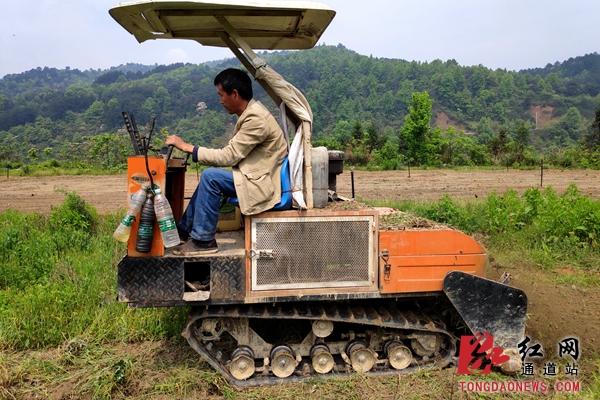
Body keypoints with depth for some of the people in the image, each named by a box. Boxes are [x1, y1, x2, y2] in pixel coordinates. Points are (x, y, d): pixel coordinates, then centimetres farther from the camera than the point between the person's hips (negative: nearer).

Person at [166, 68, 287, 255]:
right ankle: (183, 231, 17)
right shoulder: (251, 112, 10)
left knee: (210, 177, -19)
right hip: (258, 176, 10)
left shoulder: (256, 119, -20)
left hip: (265, 184, -10)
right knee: (209, 177, 9)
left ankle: (203, 241, -7)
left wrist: (187, 147, -13)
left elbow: (229, 155, -20)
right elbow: (234, 154, 13)